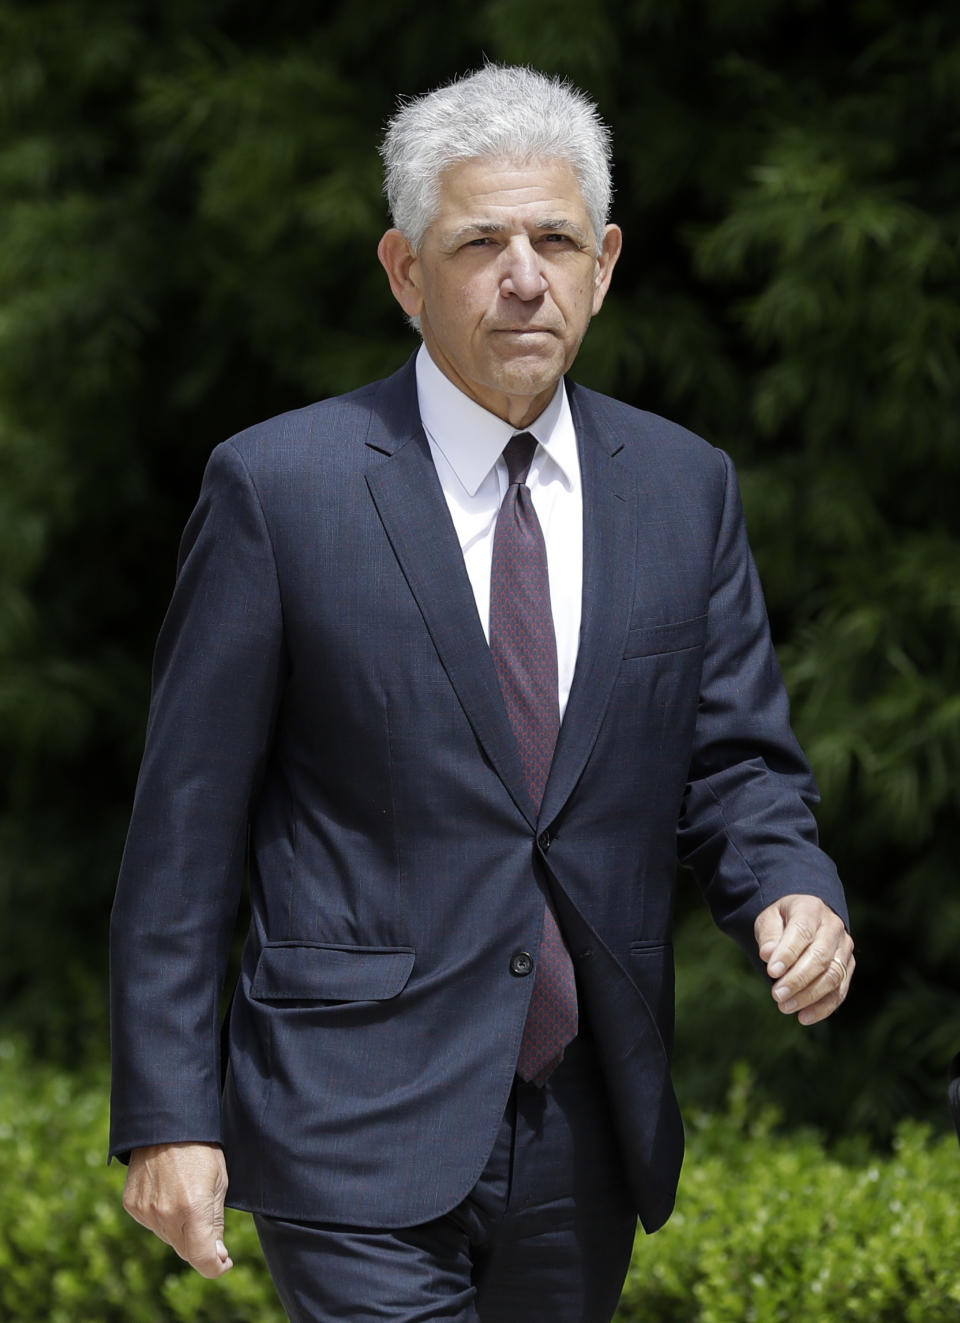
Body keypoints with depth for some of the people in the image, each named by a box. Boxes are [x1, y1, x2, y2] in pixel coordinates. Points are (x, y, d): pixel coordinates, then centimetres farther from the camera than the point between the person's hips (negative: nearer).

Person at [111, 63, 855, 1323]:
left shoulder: (684, 486, 7)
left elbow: (736, 767, 10)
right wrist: (168, 1117, -8)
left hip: (587, 1141, 5)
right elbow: (186, 827, -4)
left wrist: (793, 893, -13)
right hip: (360, 1128, -4)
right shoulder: (278, 487, -5)